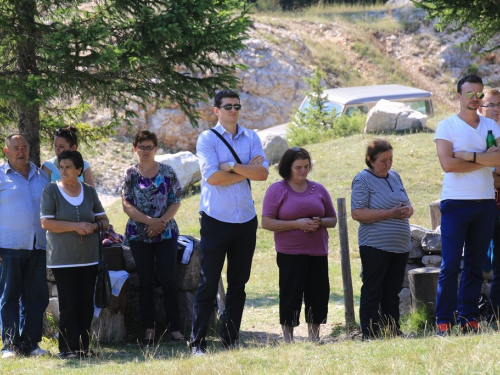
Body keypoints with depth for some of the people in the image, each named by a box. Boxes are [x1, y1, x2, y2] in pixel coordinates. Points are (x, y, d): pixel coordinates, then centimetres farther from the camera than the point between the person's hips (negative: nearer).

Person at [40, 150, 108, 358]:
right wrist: (75, 226, -18)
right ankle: (68, 347, -1)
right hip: (62, 258, -4)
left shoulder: (89, 191, 10)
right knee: (68, 304, -6)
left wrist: (94, 226, -10)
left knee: (86, 303, 3)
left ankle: (84, 346, 9)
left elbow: (104, 220, 13)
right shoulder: (51, 191, -1)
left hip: (88, 257, 4)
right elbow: (46, 222, -10)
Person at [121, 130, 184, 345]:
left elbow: (176, 201, 1)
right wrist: (150, 221, -15)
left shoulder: (167, 172, 3)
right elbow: (127, 206, -3)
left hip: (166, 233, 0)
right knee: (146, 282, 3)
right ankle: (148, 329, 7)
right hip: (139, 235, 0)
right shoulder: (130, 174, 3)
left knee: (168, 280, -5)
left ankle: (174, 328, 0)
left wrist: (162, 221, -13)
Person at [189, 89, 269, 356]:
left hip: (245, 219, 4)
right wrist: (247, 170, -7)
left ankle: (231, 340, 16)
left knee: (238, 284, 8)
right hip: (216, 219, -4)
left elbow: (263, 173, -3)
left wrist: (232, 166, -13)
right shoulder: (207, 139, -2)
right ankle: (197, 342, -2)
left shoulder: (251, 138, 10)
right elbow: (213, 176, -15)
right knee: (208, 283, -5)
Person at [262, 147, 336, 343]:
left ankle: (314, 337, 15)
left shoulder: (318, 189, 11)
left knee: (318, 294, 4)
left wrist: (320, 222, -8)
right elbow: (267, 223, -8)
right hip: (289, 254, -4)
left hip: (318, 253, 4)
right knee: (291, 297, -5)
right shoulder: (276, 190, -1)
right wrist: (296, 224, -16)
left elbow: (333, 219, 16)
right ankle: (288, 340, 4)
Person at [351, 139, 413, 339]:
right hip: (375, 246, -7)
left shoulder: (395, 176, 16)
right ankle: (370, 336, -2)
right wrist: (390, 213, -18)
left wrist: (406, 210, -3)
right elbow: (357, 213, -15)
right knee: (372, 292, -3)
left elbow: (408, 206, 23)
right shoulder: (363, 180, -5)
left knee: (392, 292, 10)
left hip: (400, 246, 7)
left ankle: (393, 333, 15)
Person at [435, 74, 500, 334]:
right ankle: (444, 321, -4)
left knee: (475, 265, 6)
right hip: (456, 203, -4)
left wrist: (469, 156, -12)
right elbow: (448, 164, -13)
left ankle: (469, 318, 10)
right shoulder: (447, 126, 0)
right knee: (450, 265, -7)